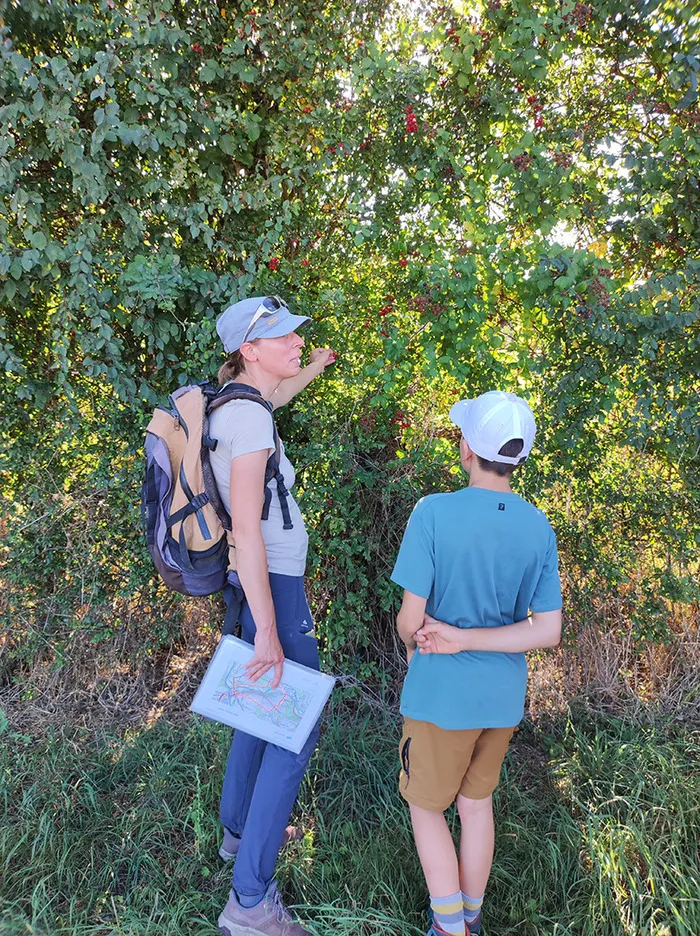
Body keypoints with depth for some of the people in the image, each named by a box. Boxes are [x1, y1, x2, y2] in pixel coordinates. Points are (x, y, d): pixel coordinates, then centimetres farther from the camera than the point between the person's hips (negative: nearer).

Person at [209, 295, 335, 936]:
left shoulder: (234, 403, 7)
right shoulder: (249, 418, -22)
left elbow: (276, 394, 34)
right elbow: (246, 528, -26)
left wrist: (316, 367, 51)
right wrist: (268, 629, -24)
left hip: (258, 583, 10)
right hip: (274, 588, -10)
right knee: (296, 732, -2)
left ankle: (238, 827, 43)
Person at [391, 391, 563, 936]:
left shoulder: (434, 513, -22)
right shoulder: (540, 529, -7)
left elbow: (410, 618, -20)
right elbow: (547, 632, -9)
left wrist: (415, 646, 3)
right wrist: (461, 639, -10)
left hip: (441, 692, -5)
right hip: (504, 696, 5)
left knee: (426, 806, 19)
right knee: (477, 801, 25)